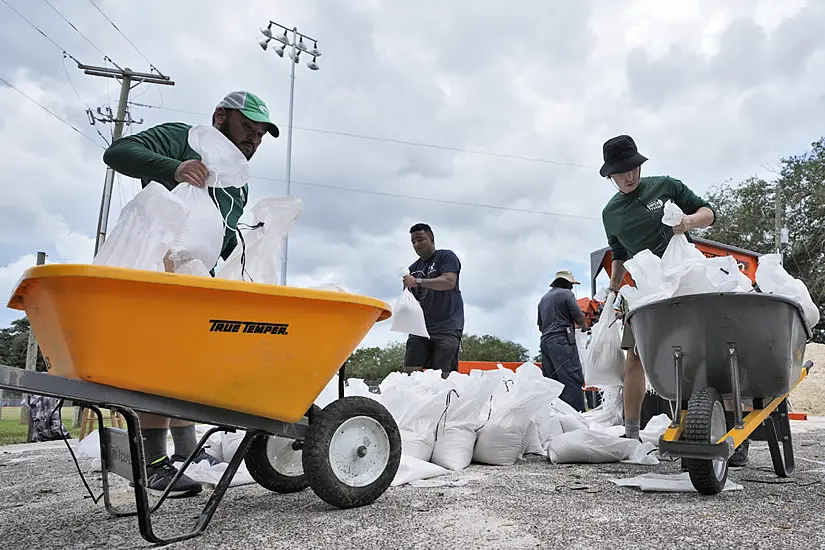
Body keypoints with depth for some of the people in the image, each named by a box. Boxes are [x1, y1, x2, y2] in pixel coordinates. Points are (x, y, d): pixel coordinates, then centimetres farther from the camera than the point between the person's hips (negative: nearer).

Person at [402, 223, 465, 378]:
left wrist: (418, 281, -18)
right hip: (420, 327, 6)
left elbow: (449, 281, -14)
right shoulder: (413, 268, 21)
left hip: (447, 327, -6)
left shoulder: (446, 256, 3)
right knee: (410, 371, -5)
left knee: (442, 375, -14)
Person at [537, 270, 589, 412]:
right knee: (572, 379, -13)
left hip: (545, 341, 8)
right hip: (562, 341, -8)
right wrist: (584, 327, 17)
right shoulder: (566, 293, 0)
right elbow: (579, 317, -2)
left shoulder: (543, 299, 24)